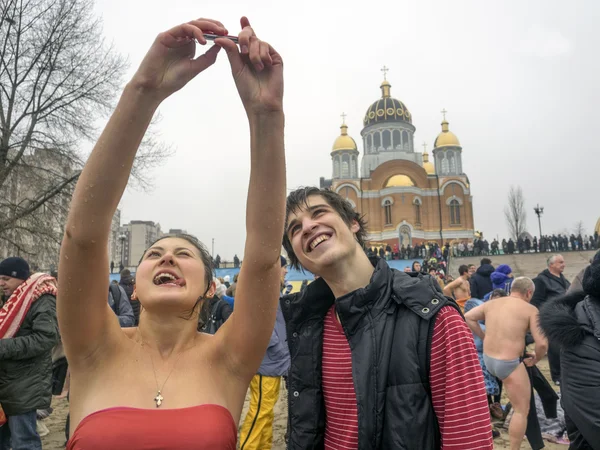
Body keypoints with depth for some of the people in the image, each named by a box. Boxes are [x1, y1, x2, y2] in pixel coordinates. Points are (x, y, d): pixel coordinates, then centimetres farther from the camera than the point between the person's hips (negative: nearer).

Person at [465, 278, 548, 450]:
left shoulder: (492, 303, 5)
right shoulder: (530, 309, -9)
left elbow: (468, 317, 5)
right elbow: (542, 343, -16)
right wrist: (536, 359, 4)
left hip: (488, 359, 6)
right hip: (510, 364, -6)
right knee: (522, 410, 10)